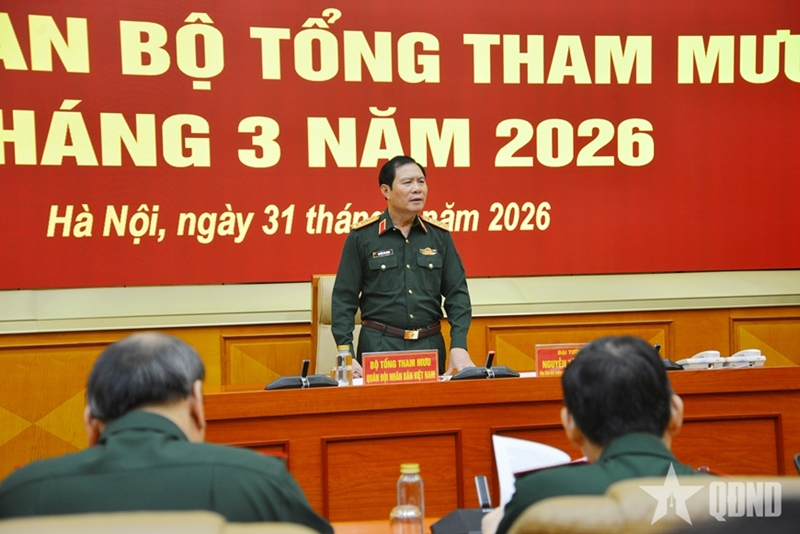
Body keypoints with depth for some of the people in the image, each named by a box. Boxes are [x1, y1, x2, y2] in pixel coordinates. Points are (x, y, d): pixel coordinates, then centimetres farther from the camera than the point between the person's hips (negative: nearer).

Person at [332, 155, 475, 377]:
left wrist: (458, 346, -7)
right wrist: (346, 354, -11)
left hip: (430, 345, 3)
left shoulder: (439, 235, 5)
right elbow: (344, 299, -3)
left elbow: (457, 294, 5)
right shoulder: (362, 236, -3)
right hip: (379, 346, -3)